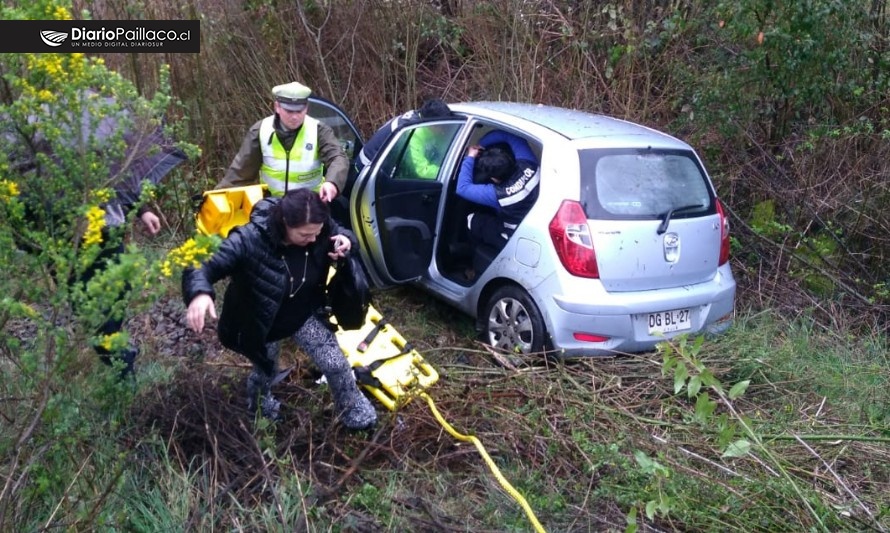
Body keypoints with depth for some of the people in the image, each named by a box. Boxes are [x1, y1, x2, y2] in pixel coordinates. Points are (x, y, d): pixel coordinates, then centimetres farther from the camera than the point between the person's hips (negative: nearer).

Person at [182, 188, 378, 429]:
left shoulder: (320, 227, -25)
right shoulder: (249, 240, -38)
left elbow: (340, 233, -2)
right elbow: (203, 267, -35)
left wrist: (346, 241, -29)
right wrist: (200, 293, -60)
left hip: (303, 315, 3)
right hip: (261, 322, -2)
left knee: (336, 364, 0)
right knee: (265, 374, 23)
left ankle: (355, 413, 31)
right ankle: (258, 405, 62)